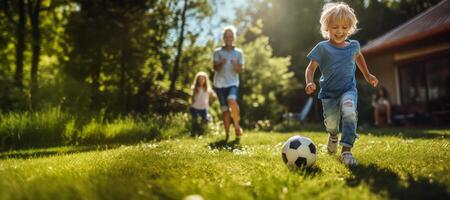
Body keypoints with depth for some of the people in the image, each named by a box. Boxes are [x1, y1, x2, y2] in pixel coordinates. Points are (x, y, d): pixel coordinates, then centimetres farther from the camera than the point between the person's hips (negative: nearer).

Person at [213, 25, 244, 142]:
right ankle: (227, 134, 12)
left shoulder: (238, 52, 7)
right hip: (219, 83, 1)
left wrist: (236, 66, -18)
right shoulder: (218, 52, 6)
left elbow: (241, 70, 5)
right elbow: (215, 68, -2)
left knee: (232, 101, -29)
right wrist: (221, 63, -24)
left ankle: (237, 126, -12)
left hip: (233, 83, -1)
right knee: (224, 109, 1)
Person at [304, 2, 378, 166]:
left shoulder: (353, 45, 2)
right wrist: (310, 83, -28)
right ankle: (333, 136, 46)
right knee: (331, 124, 6)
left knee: (349, 112, -28)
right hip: (328, 92, -1)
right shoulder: (322, 48, -9)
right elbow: (311, 68, -9)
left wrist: (367, 75, 28)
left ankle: (346, 150, -24)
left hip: (348, 90, 1)